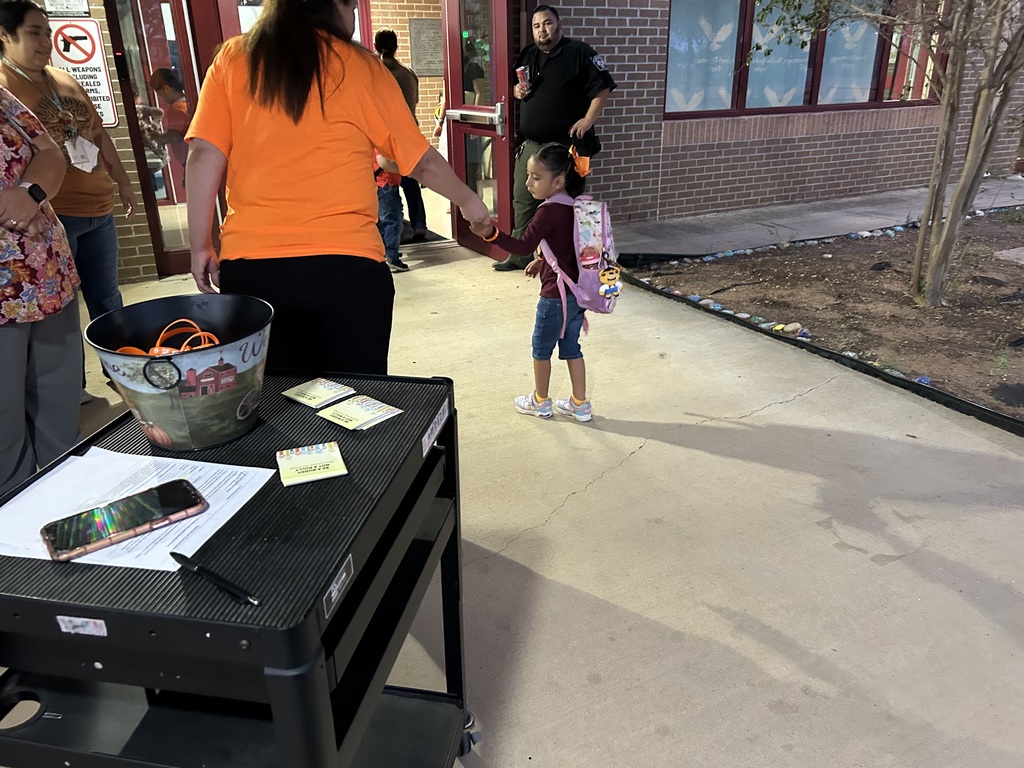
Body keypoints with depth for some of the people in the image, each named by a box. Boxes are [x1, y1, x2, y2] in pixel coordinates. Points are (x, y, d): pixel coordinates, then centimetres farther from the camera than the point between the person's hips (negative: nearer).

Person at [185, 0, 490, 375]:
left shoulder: (232, 59, 9)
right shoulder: (361, 67, 3)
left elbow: (204, 155, 2)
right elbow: (422, 161, 8)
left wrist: (200, 246, 8)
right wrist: (468, 201, 23)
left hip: (250, 266, 3)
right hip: (346, 266, -2)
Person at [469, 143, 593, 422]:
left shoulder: (548, 211, -20)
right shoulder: (573, 207, 6)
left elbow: (523, 246, -25)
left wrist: (491, 233, -36)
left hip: (555, 295, -8)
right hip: (577, 293, 8)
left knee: (541, 348, 11)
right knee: (571, 348, 17)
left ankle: (540, 402, 27)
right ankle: (580, 404, 23)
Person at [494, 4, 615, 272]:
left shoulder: (579, 52, -5)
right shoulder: (527, 55, 14)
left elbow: (603, 87, -7)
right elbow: (516, 87, 26)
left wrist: (589, 119, -15)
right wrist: (516, 90, 3)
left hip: (565, 145, -6)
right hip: (529, 144, 6)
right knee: (523, 200, 8)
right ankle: (520, 255, 18)